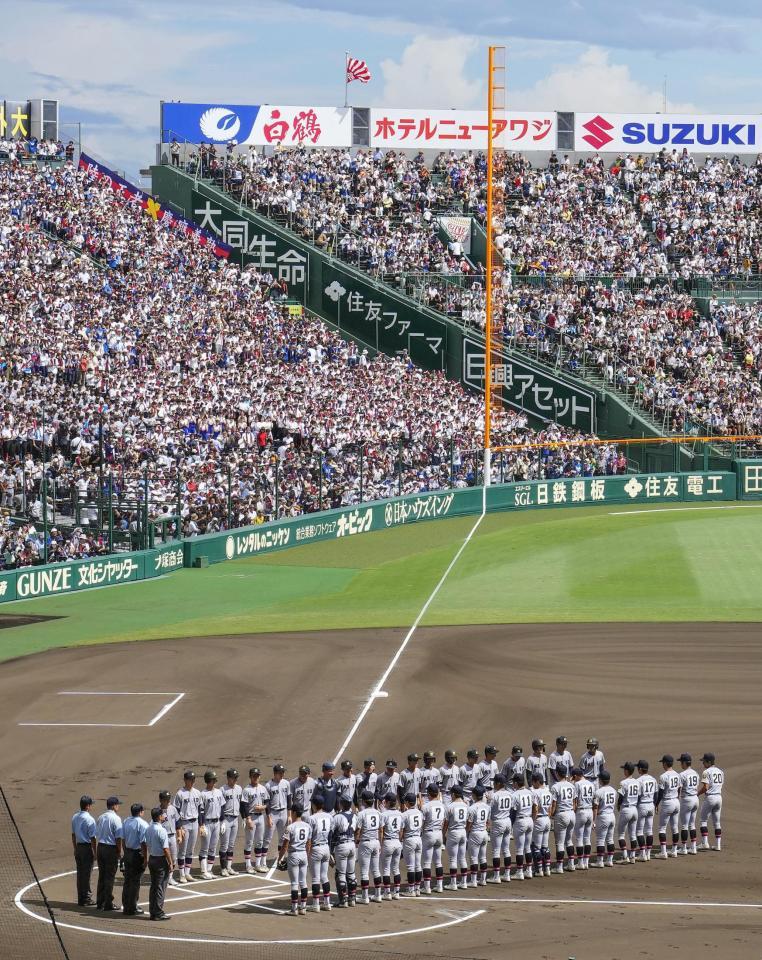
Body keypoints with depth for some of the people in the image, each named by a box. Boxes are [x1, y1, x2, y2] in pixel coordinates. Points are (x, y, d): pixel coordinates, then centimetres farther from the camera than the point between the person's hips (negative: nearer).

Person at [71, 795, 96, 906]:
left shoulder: (75, 817, 6)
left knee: (80, 873, 12)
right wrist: (95, 852, -10)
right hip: (87, 847, -7)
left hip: (78, 846, 7)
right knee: (86, 873, 0)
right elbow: (92, 838, -16)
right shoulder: (89, 819, -17)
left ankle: (80, 898, 18)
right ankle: (86, 898, 4)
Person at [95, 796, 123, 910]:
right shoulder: (116, 819, -14)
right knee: (110, 877, 0)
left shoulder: (101, 818, 7)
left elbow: (97, 834, 13)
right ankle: (108, 904, 3)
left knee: (101, 875, 14)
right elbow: (118, 838, -16)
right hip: (111, 848, -6)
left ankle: (100, 903, 19)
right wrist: (119, 852, -6)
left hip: (100, 846, 6)